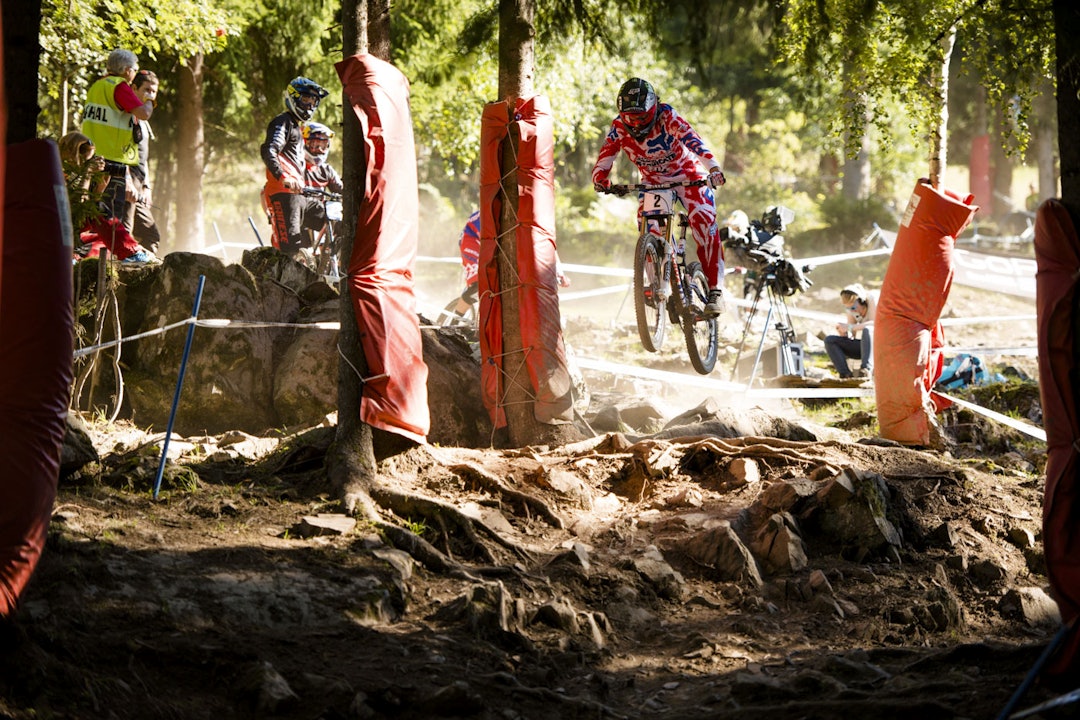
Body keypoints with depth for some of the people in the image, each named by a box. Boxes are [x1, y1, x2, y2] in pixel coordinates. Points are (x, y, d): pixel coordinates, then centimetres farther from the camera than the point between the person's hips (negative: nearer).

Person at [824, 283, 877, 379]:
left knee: (868, 330, -38)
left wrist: (850, 327, -28)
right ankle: (845, 373, -26)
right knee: (829, 340, -9)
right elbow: (851, 337, 3)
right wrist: (843, 332, -20)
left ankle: (866, 369, -49)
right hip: (863, 345, 6)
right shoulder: (852, 310, 5)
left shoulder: (872, 298, -13)